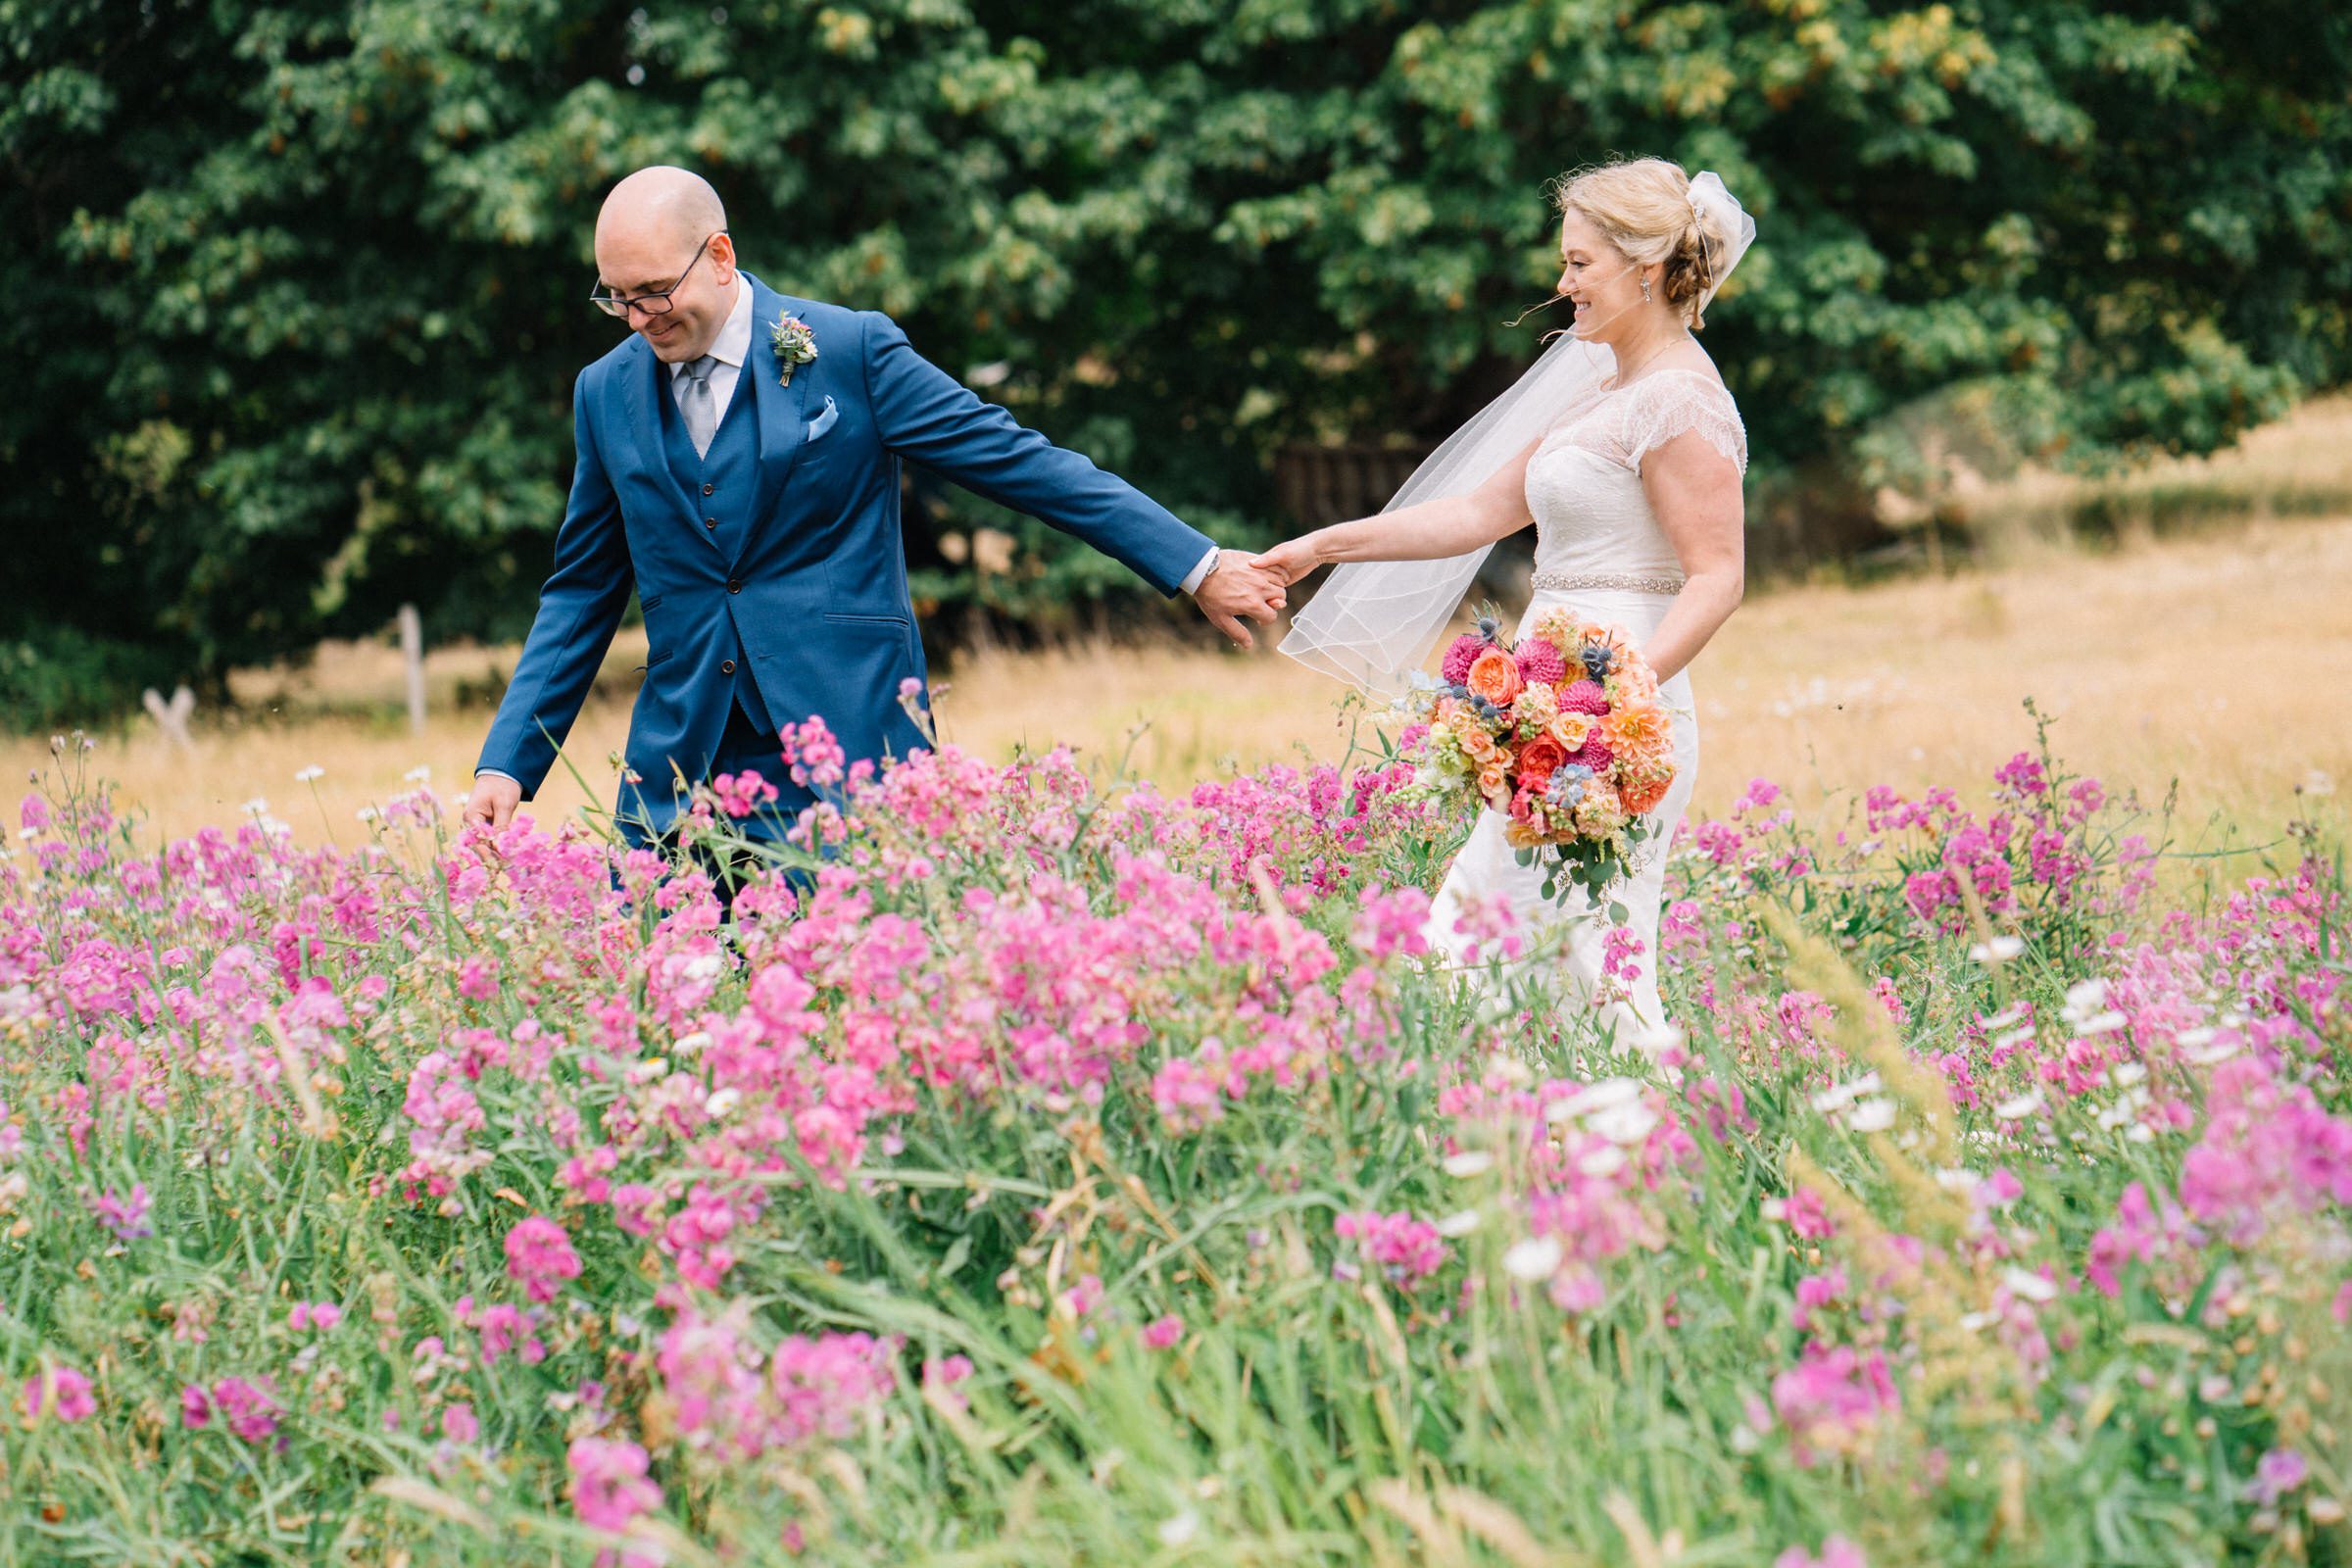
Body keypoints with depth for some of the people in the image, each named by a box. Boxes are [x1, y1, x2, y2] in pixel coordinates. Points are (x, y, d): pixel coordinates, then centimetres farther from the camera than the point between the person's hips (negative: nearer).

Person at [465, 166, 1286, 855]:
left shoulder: (849, 350, -3)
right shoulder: (605, 393, 10)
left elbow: (1019, 460, -2)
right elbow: (580, 594, 17)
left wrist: (1197, 567, -4)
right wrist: (507, 763, 10)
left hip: (847, 765, -4)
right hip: (674, 778, 4)